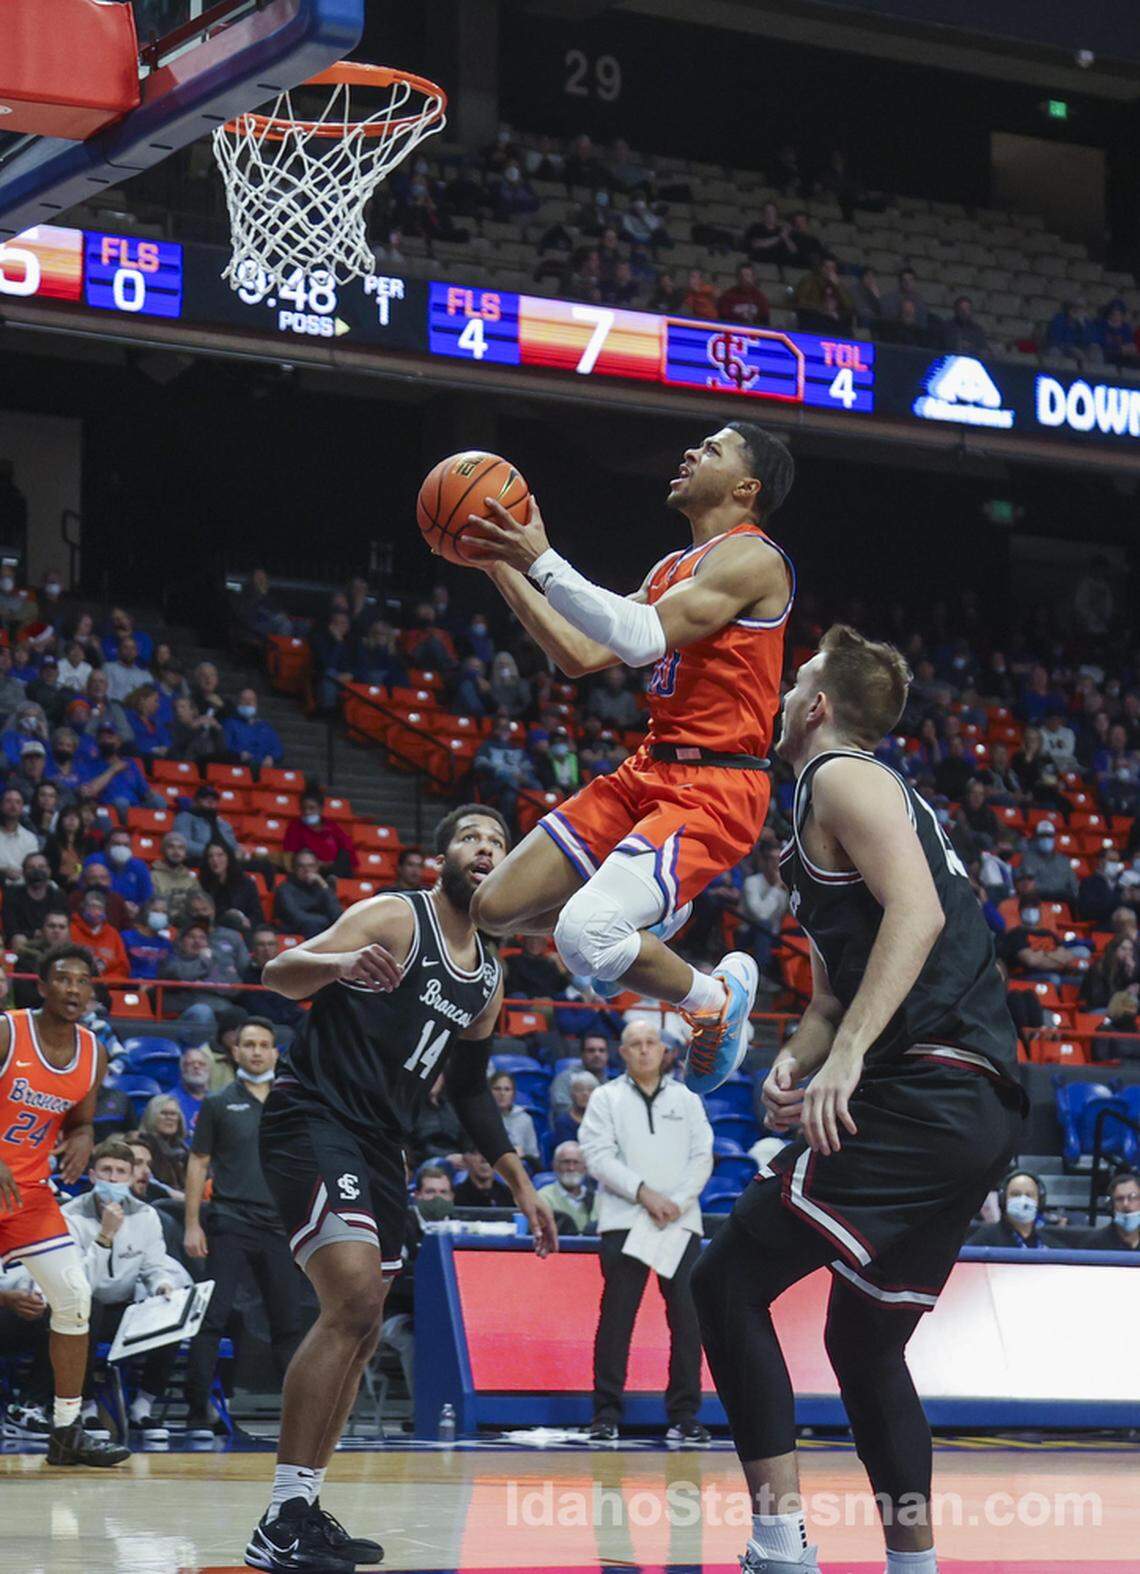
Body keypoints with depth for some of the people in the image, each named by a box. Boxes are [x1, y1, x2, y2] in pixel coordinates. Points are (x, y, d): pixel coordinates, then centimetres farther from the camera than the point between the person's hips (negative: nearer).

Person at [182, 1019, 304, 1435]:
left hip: (279, 1227, 3)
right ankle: (197, 1412, -5)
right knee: (211, 1319, -8)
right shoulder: (218, 1104, 4)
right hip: (229, 1224, -3)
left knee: (288, 1323, 6)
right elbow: (198, 1164, 4)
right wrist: (192, 1224, -3)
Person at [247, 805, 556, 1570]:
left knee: (361, 1329, 10)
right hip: (313, 1120, -9)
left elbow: (470, 1087, 25)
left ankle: (305, 1512, 20)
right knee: (353, 1304, -22)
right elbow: (280, 972, -18)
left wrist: (522, 1185, 21)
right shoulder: (396, 918, -9)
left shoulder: (488, 978, 15)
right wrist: (341, 964, -40)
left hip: (379, 1146, 9)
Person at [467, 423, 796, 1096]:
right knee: (497, 908, 3)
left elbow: (643, 637, -23)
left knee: (584, 936, -26)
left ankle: (718, 998, 1)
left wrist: (542, 561, -23)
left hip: (712, 788, -9)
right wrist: (503, 566, 15)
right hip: (646, 774, 9)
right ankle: (653, 913, 24)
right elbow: (582, 656, 18)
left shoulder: (750, 558, -10)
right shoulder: (673, 569, 19)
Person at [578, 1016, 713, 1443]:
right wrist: (644, 1193, -12)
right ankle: (607, 1415, -2)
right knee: (617, 1316, -6)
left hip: (680, 1223, 2)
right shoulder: (606, 1098, 8)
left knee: (688, 1316, -2)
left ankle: (683, 1415, 3)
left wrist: (678, 1202, -7)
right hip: (623, 1222, -2)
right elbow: (598, 1156, -2)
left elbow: (702, 1157, 9)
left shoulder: (686, 1099, 15)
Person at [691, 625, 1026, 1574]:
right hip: (983, 1108, 10)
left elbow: (916, 914, -19)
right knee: (865, 1342, 18)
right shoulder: (880, 793, 28)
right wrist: (795, 1060, 9)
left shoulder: (842, 778, -2)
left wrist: (847, 1054, -25)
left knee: (729, 1283, -6)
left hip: (921, 1094, -10)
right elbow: (838, 983, 28)